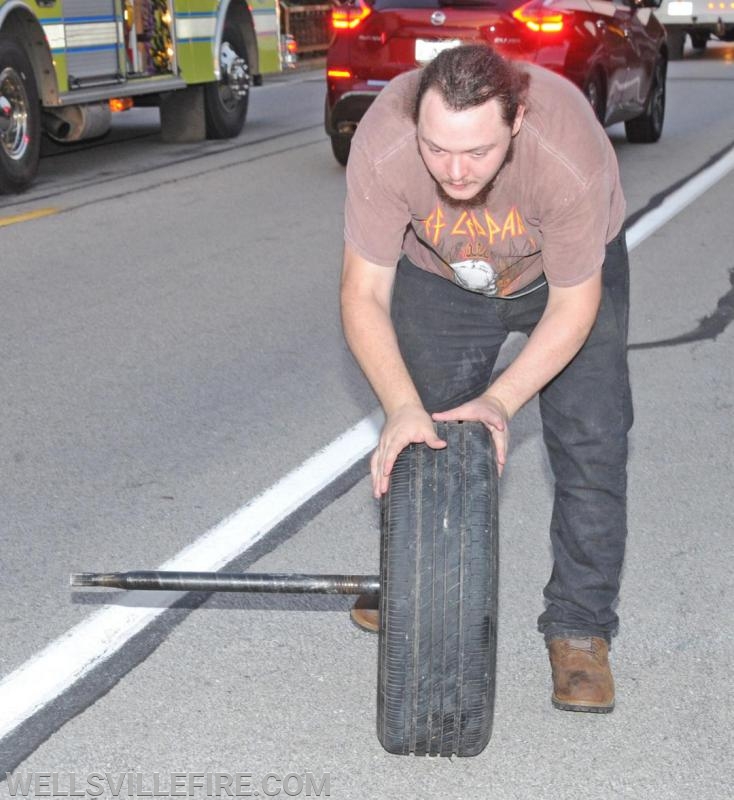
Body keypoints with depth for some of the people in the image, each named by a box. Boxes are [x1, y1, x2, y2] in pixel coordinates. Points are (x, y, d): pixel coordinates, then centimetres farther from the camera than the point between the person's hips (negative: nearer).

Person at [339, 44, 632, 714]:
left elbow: (574, 303, -27)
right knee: (422, 438, 9)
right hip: (438, 277, 2)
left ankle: (580, 627, 0)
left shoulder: (571, 156, -41)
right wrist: (402, 407, -42)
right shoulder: (383, 147, -37)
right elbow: (364, 294, -29)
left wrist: (501, 400, -34)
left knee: (590, 442, -11)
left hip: (570, 270, -2)